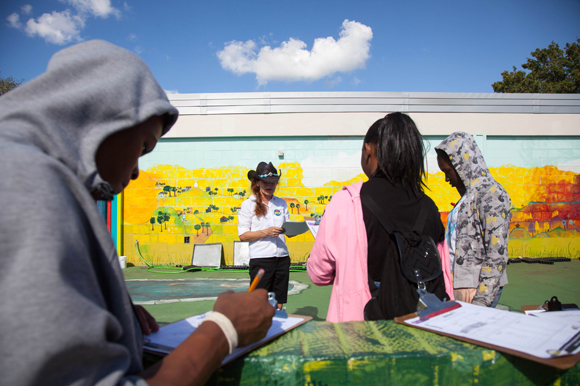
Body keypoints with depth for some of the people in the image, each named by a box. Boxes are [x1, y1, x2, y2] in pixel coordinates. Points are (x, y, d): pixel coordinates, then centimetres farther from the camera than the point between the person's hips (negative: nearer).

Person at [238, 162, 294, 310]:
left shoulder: (281, 203, 13)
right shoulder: (249, 204, 1)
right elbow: (243, 235, -4)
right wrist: (266, 232, -16)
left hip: (282, 258, 4)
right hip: (260, 259, -4)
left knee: (278, 305, 9)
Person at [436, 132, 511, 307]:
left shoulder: (491, 194, -10)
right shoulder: (468, 194, 14)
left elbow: (497, 255, -15)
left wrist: (481, 300, -16)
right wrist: (450, 287, 12)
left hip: (475, 289, -7)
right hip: (458, 286, 7)